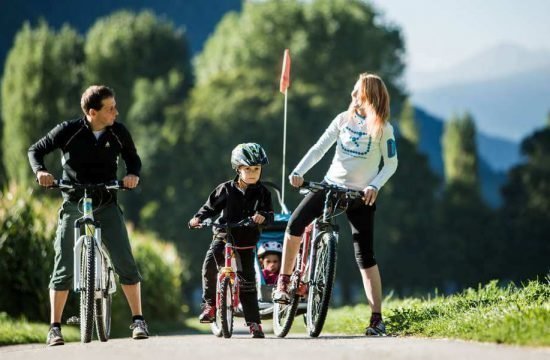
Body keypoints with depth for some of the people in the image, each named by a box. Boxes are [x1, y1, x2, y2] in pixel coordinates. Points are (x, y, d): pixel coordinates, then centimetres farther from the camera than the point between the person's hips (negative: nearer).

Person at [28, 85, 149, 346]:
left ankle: (138, 320, 0)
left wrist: (133, 174, -12)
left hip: (107, 205, 1)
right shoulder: (68, 131, -12)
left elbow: (132, 158, 11)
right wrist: (40, 171, -21)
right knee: (64, 268, -3)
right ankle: (55, 327, 6)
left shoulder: (118, 133, -5)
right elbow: (36, 150, -1)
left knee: (125, 262, -10)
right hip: (73, 205, -1)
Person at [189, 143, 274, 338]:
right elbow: (210, 207, 4)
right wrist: (199, 218, -14)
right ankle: (209, 304, -9)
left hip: (246, 243, 1)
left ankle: (254, 322, 5)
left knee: (247, 282, -2)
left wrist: (263, 216, -28)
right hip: (223, 236, 0)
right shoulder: (226, 189, -1)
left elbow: (270, 215, -5)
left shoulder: (262, 192, 1)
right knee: (209, 263, -26)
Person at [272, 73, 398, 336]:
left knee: (365, 257, -7)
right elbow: (319, 148, 1)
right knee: (295, 224, -18)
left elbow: (391, 163, -2)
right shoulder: (344, 119, 3)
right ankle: (283, 282, 0)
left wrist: (374, 186, -18)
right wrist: (298, 171, -13)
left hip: (360, 194, -3)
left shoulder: (383, 128, -6)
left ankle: (377, 319, -4)